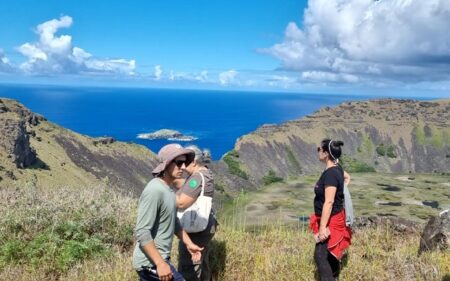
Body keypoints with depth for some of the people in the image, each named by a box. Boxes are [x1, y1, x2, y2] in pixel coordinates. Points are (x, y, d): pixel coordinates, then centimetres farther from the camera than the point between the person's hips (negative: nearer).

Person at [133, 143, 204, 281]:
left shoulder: (168, 189, 8)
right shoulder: (154, 191, -23)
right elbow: (142, 232, -25)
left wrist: (189, 244, 19)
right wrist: (160, 263, -25)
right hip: (151, 263, -9)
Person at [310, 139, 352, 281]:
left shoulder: (330, 174, -25)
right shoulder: (337, 168, 3)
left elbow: (329, 202, -29)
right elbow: (347, 177, 27)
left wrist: (323, 227, -28)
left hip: (331, 220, -10)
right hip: (334, 218, 10)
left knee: (320, 256, -8)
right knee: (331, 253, 23)